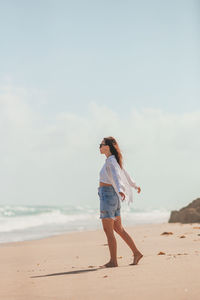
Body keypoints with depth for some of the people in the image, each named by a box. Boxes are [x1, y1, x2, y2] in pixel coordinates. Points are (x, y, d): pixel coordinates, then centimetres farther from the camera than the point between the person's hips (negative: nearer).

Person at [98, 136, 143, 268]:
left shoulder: (111, 161, -12)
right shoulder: (113, 160, 16)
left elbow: (116, 176, -29)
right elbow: (125, 174, 30)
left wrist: (120, 190, -46)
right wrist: (135, 185, 46)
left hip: (107, 195, -10)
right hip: (113, 196, 10)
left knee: (108, 230, -5)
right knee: (118, 229, 13)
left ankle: (113, 261, -2)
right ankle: (136, 253, 16)